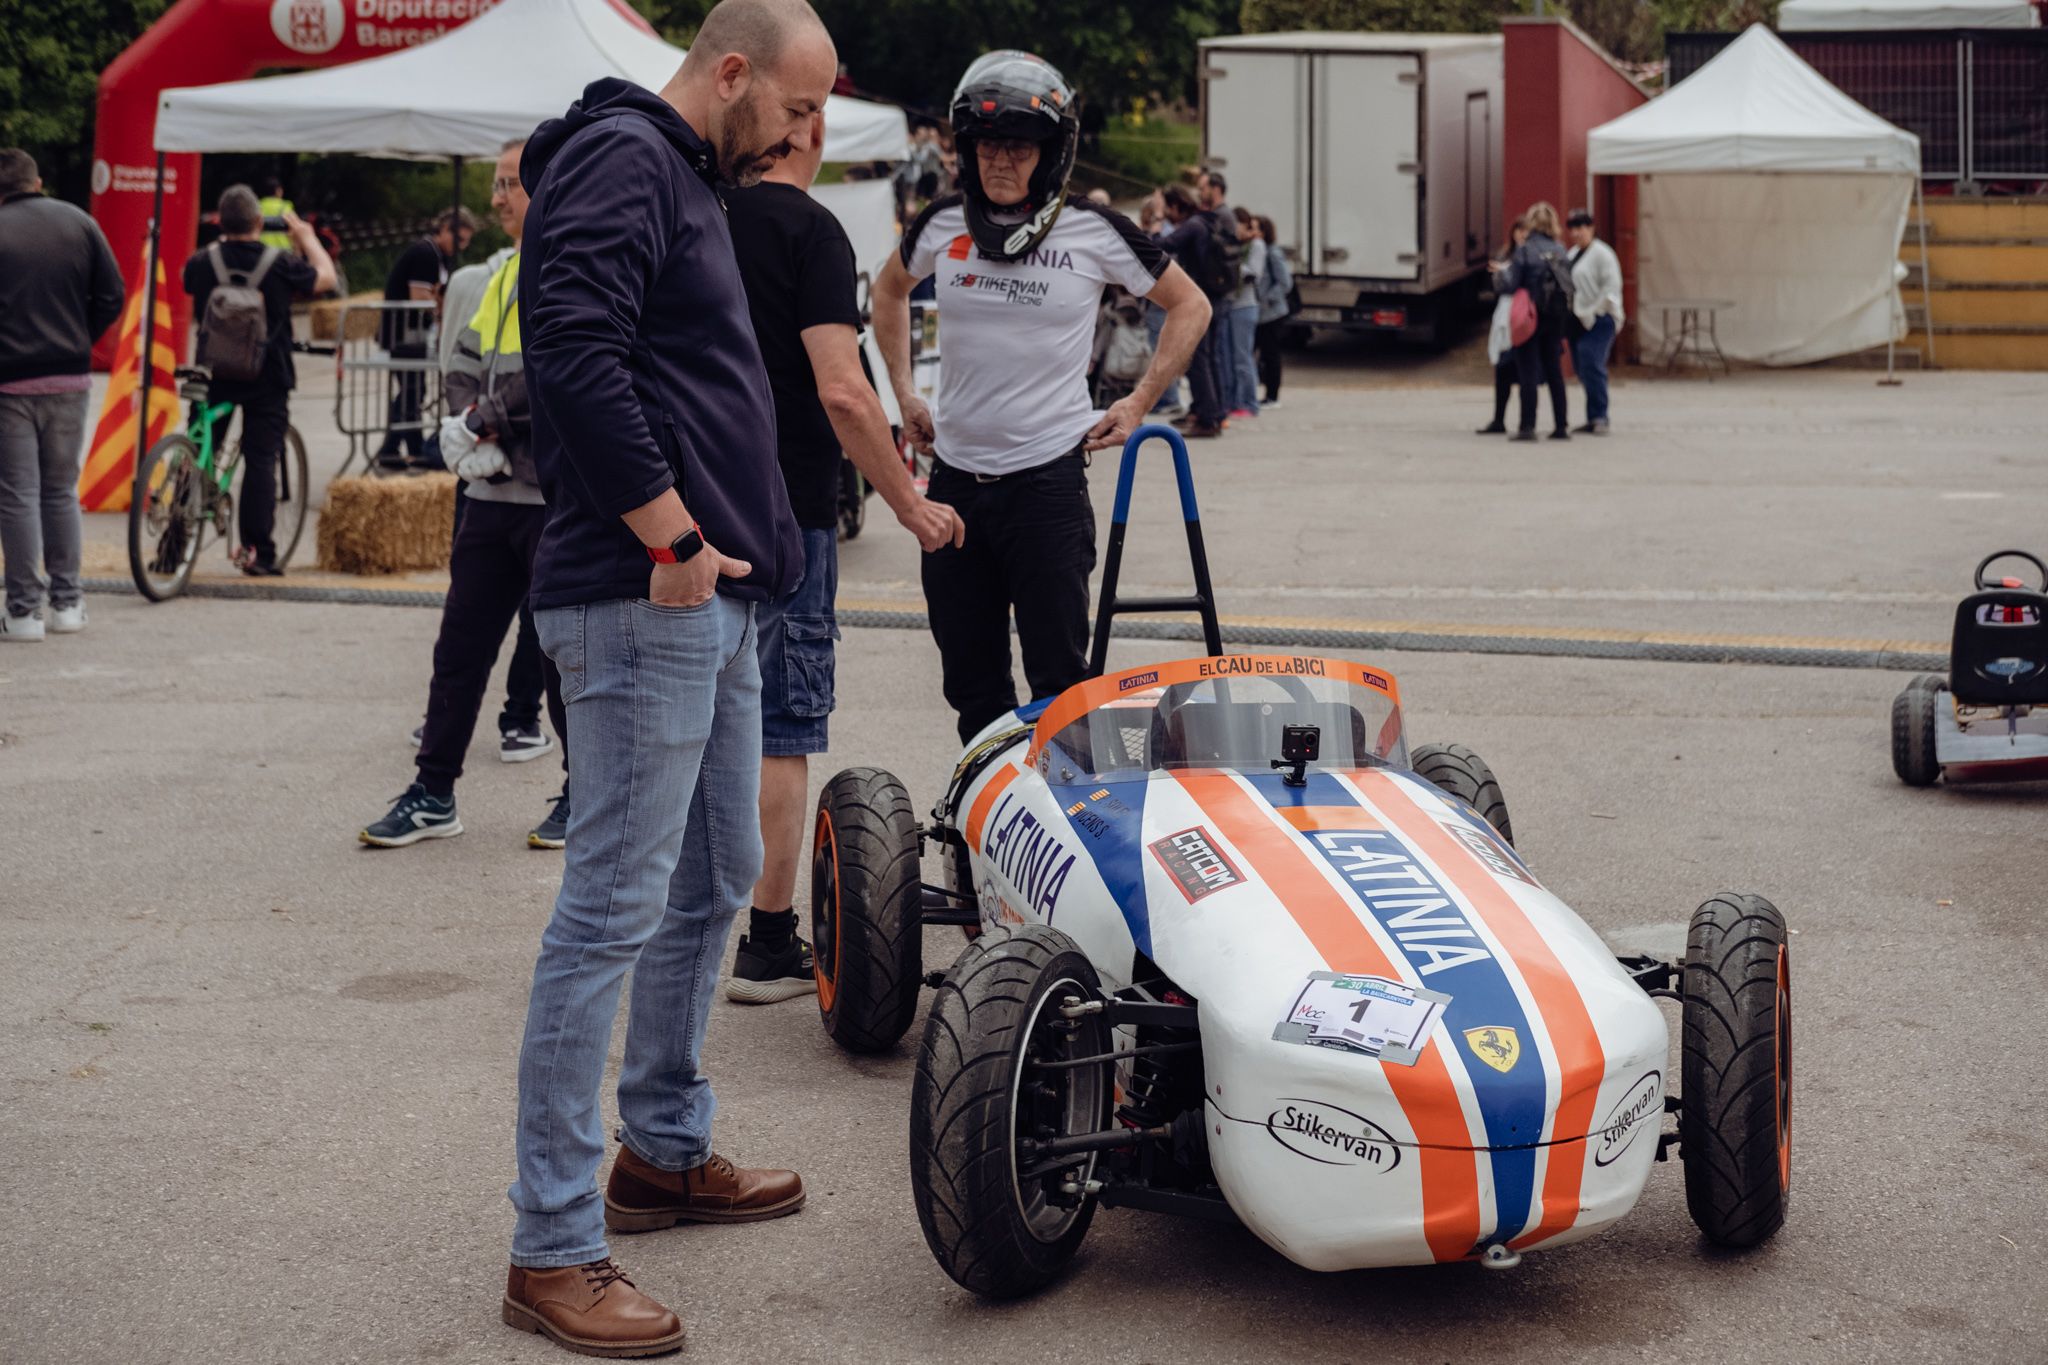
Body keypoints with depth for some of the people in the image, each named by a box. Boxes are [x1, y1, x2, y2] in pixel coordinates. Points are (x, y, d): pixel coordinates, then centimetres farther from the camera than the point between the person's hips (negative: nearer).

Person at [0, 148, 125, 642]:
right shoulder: (79, 223, 3)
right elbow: (112, 296, 2)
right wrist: (78, 341, 12)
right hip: (70, 379, 4)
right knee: (62, 490, 14)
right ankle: (67, 603, 14)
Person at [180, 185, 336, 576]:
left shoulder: (202, 264, -5)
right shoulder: (281, 264, -10)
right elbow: (325, 277, 7)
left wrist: (224, 239, 28)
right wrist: (306, 237, 22)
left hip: (214, 378, 2)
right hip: (267, 381, -2)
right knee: (261, 460, -1)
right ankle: (258, 553, -3)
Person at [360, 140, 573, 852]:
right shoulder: (508, 273, 18)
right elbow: (468, 366, 17)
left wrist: (486, 419, -12)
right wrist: (472, 429, -2)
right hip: (494, 492, 8)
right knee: (461, 644, 8)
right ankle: (434, 794, 14)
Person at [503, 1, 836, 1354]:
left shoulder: (690, 180, 22)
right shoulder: (621, 155, -11)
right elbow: (576, 355, -24)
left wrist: (733, 542, 18)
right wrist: (670, 536, -21)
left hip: (712, 596, 11)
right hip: (644, 597, -11)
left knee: (716, 881, 19)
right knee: (615, 910, -9)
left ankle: (664, 1150, 33)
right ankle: (553, 1250, -3)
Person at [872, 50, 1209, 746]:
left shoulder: (1093, 231, -5)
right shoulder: (944, 225, 4)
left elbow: (1189, 305, 7)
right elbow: (889, 291, 25)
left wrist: (1137, 405, 1)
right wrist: (904, 394, 17)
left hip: (1047, 474, -4)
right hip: (955, 474, 4)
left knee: (1059, 683, -3)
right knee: (970, 683, 10)